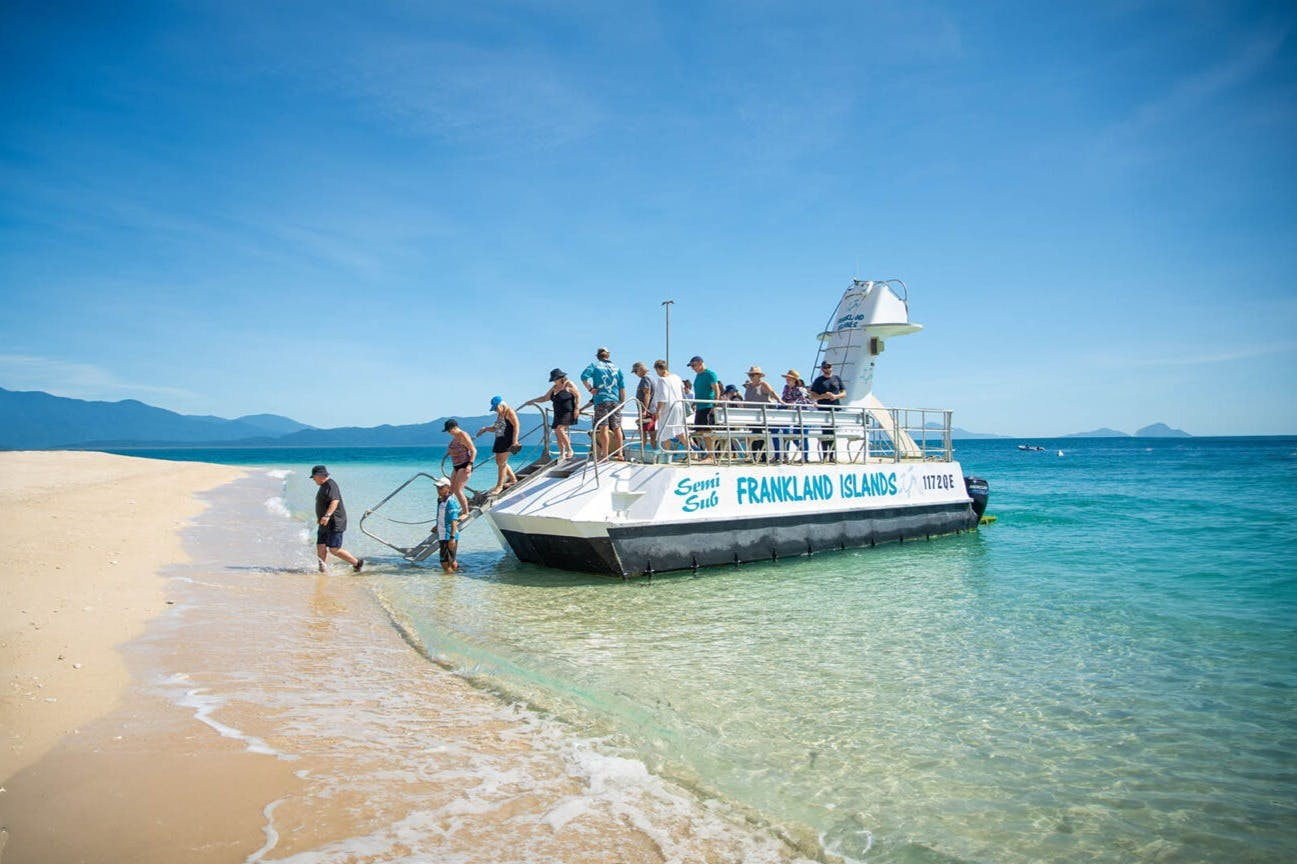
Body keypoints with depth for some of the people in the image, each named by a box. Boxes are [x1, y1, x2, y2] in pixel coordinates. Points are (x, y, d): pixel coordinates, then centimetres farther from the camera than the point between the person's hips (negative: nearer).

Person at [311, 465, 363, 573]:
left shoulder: (330, 485, -15)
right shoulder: (324, 486, 18)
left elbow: (335, 501, -30)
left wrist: (327, 515, -42)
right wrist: (320, 517, 41)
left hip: (335, 523, -10)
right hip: (325, 524, 10)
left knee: (334, 550, -12)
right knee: (320, 547, 4)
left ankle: (357, 563, 1)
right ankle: (321, 570, 9)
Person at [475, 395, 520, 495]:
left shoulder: (509, 412, -10)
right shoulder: (499, 415, 17)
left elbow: (516, 426, -15)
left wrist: (515, 441, -21)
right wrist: (486, 429, 8)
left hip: (508, 440, -10)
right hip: (500, 440, 10)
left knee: (502, 463, -8)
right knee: (499, 462, 14)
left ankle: (499, 486, -3)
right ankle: (513, 479, 29)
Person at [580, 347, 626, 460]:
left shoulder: (595, 365, 4)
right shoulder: (616, 368, 13)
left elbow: (584, 376, -13)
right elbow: (622, 387, 9)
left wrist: (590, 389, -5)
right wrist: (623, 402, 15)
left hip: (601, 400, -3)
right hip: (615, 401, 3)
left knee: (603, 428, -5)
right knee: (617, 428, 8)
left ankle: (605, 455, -9)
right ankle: (619, 454, 11)